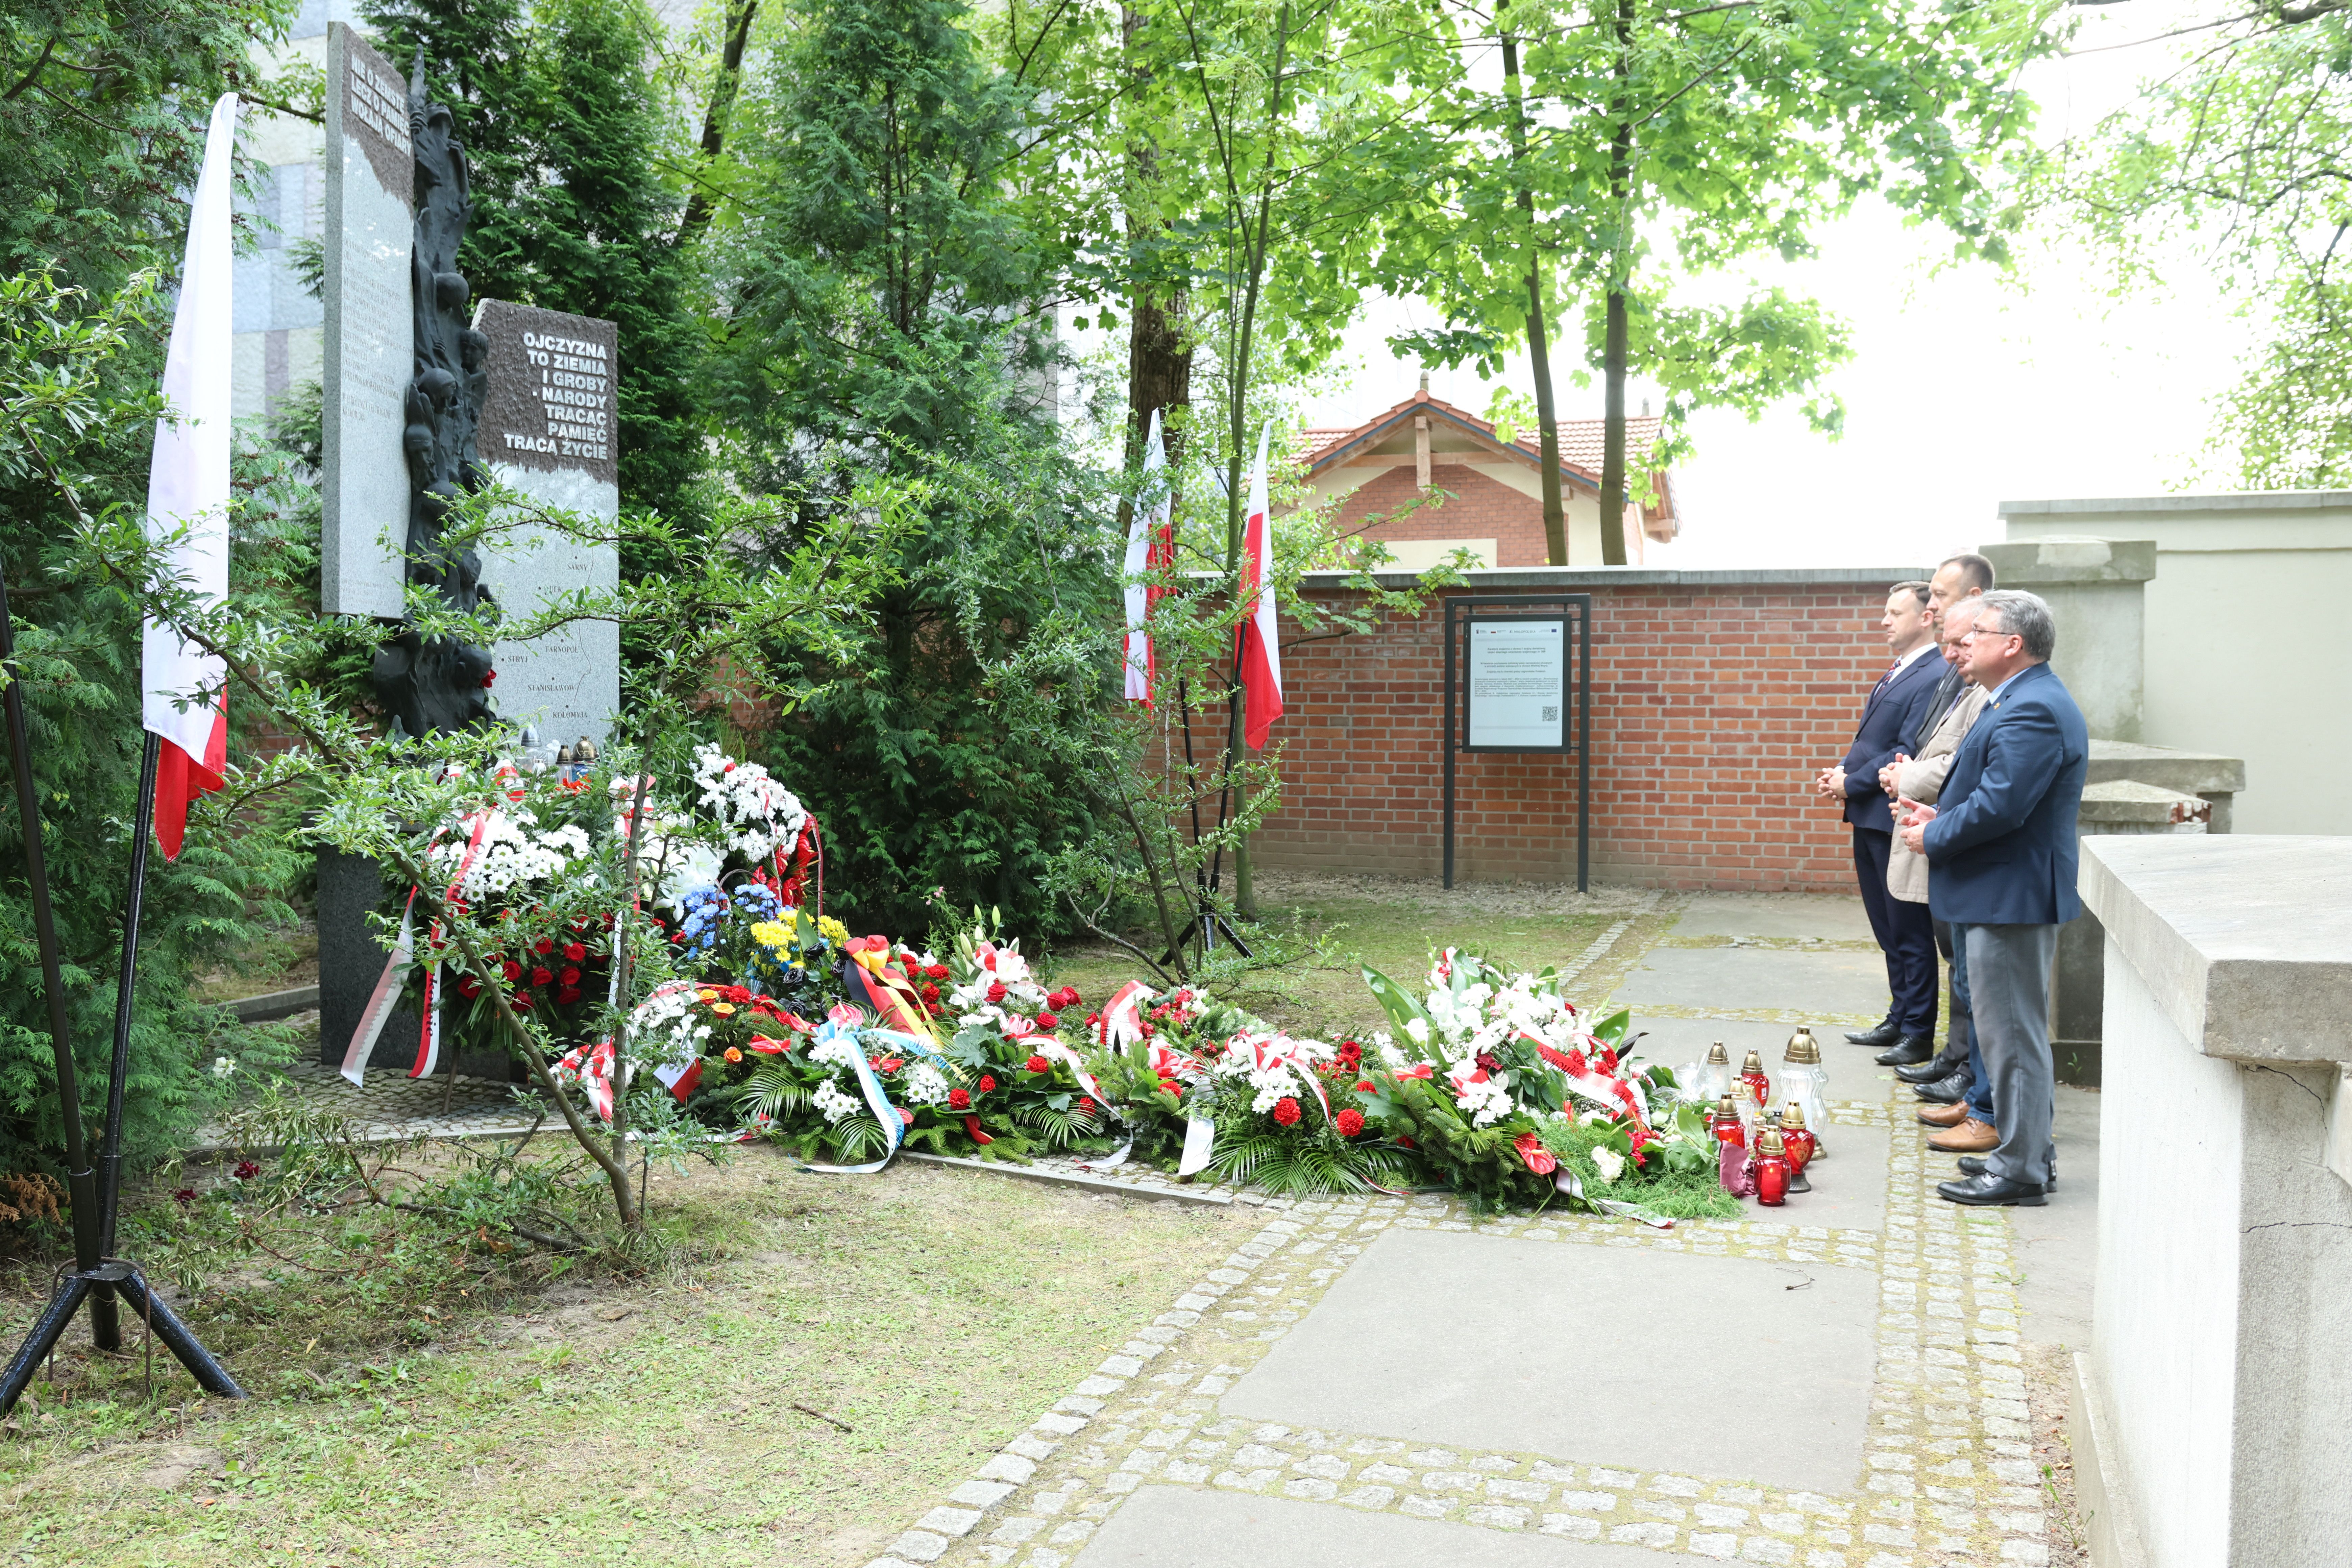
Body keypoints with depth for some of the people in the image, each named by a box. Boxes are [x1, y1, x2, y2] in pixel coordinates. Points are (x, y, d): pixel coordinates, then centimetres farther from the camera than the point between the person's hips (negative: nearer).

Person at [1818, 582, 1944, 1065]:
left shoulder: (1934, 678, -16)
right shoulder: (1897, 673, 16)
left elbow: (1907, 752, -21)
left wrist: (1852, 783, -14)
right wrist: (1842, 772, 4)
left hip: (1896, 822, -10)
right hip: (1869, 817, 10)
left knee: (1910, 931, 0)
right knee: (1888, 929, 18)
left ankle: (1918, 1035, 9)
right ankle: (1900, 1019, 29)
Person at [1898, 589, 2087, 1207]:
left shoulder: (2032, 710, -21)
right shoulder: (2025, 700, 15)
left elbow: (1999, 807, -27)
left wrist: (1932, 837, -14)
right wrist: (1943, 815, 5)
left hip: (2012, 897, -11)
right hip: (2010, 894, 11)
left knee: (2012, 1033, -3)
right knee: (2016, 1031, 18)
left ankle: (2019, 1169, 5)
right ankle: (2024, 1151, 28)